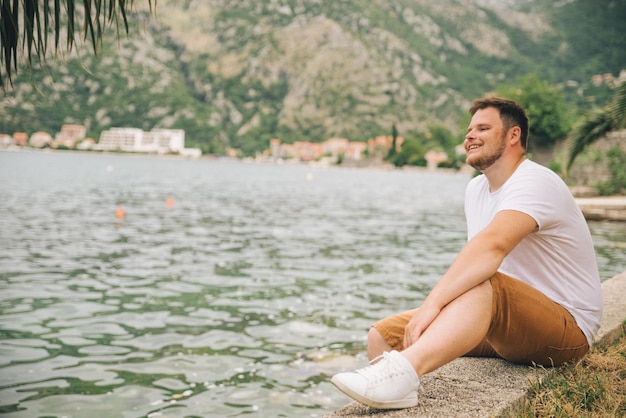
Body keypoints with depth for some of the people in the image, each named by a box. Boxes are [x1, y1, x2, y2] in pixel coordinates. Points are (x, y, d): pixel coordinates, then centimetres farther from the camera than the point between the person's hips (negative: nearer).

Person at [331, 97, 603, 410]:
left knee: (483, 284, -40)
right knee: (383, 335, -6)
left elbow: (491, 245, -35)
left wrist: (433, 303, -43)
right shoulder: (476, 189, 13)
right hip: (501, 325, 8)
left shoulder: (534, 182, -15)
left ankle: (402, 371, -58)